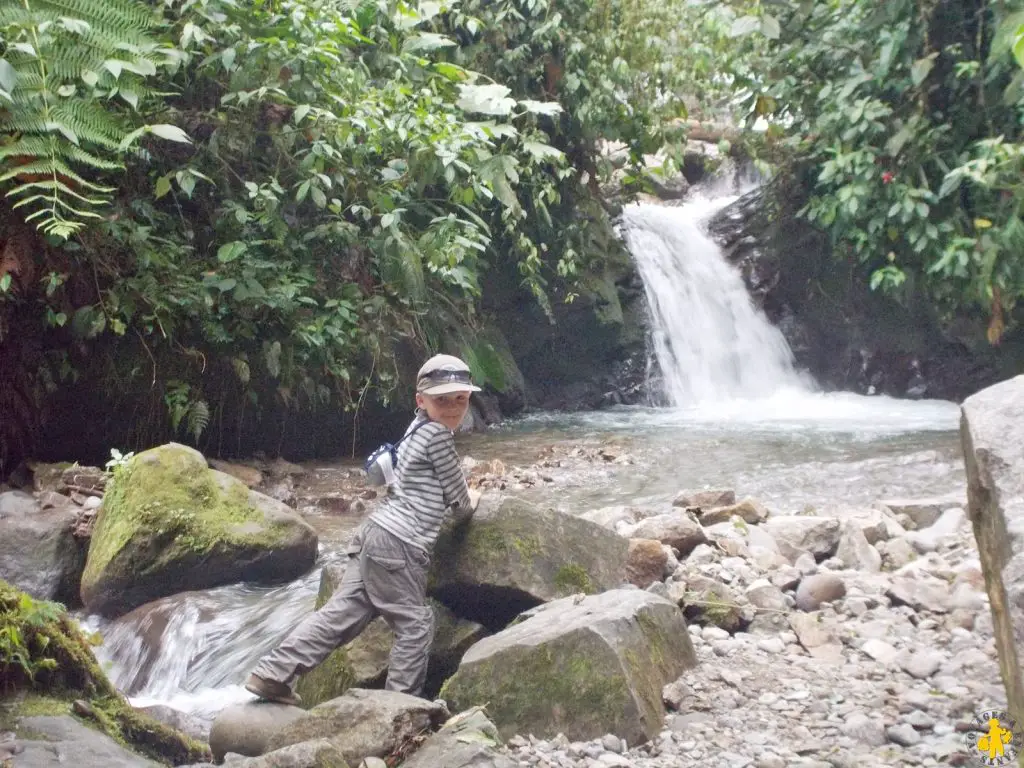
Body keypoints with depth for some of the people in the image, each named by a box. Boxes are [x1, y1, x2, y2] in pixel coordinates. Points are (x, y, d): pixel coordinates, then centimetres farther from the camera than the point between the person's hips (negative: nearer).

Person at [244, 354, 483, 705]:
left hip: (376, 533, 9)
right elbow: (458, 500, -1)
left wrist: (462, 495, 27)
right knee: (416, 625, 3)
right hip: (397, 544, -9)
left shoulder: (421, 427, 17)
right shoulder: (437, 435, -10)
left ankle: (271, 674, 8)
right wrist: (470, 504, 18)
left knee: (341, 613, 9)